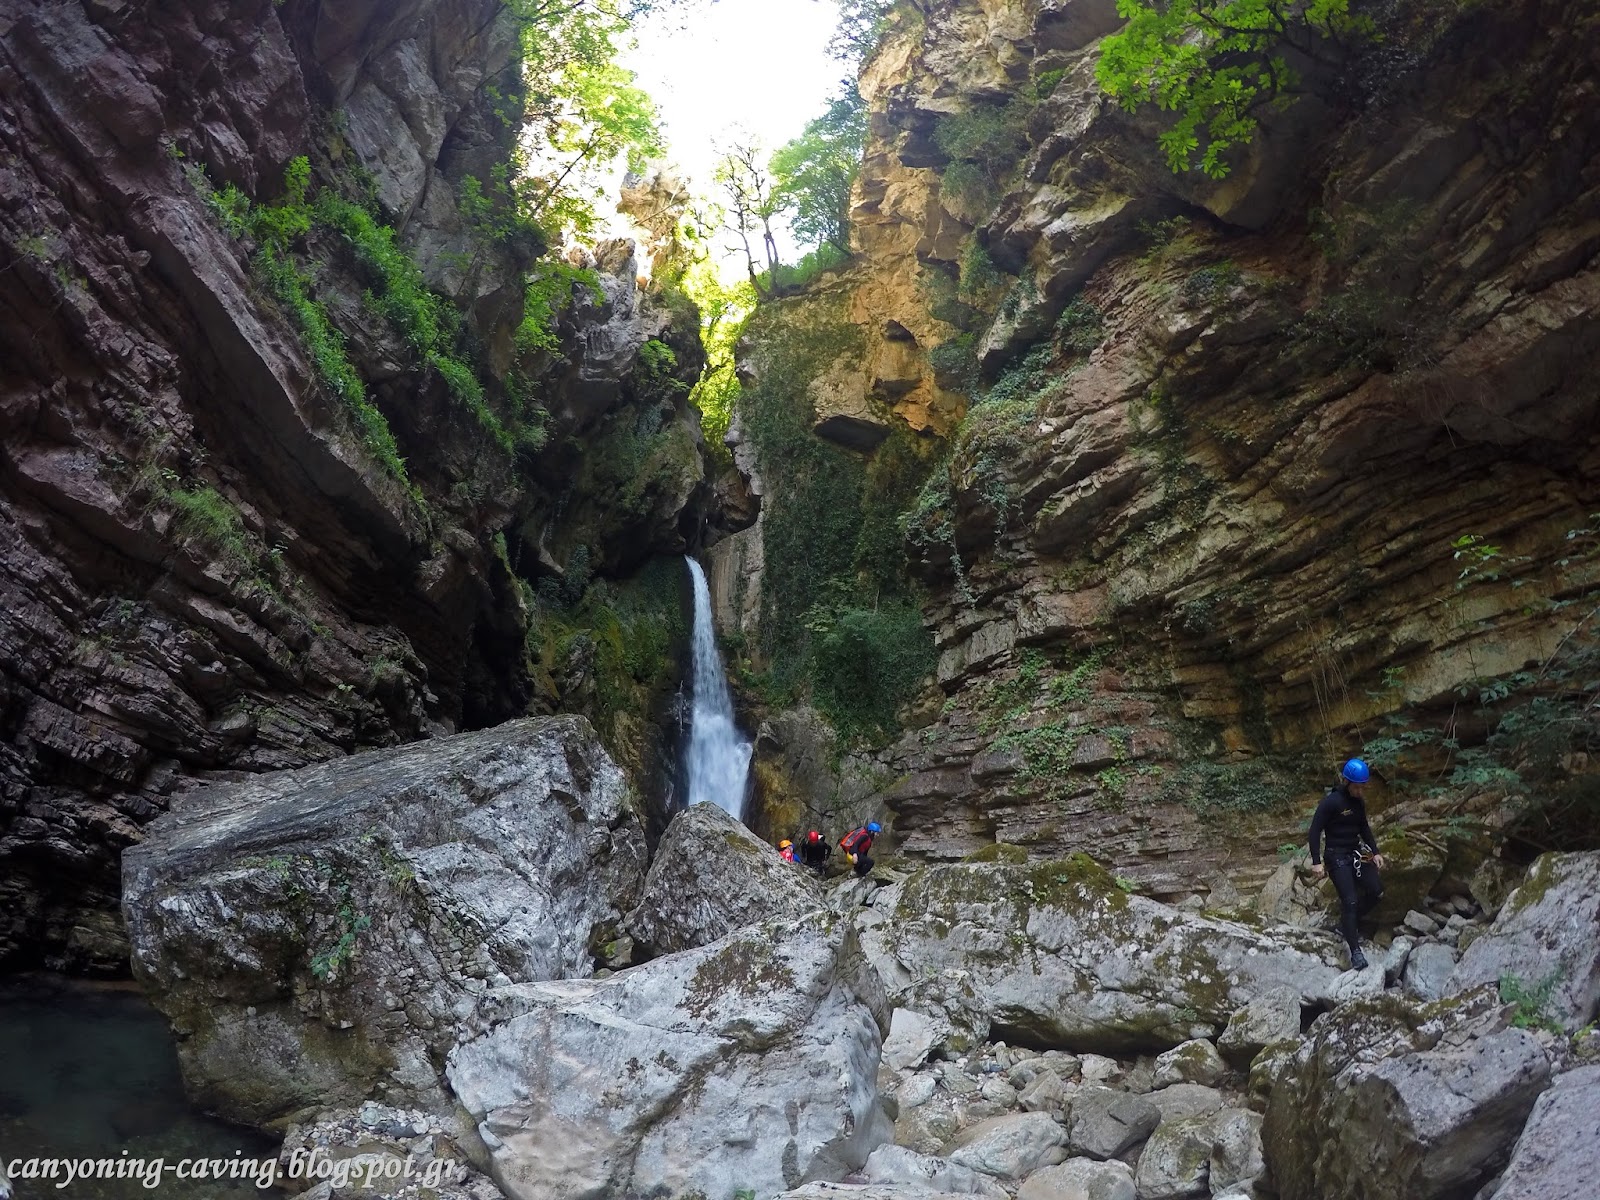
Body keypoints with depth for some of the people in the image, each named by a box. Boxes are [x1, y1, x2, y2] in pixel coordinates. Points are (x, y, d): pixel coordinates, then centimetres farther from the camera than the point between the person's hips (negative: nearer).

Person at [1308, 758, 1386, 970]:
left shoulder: (1358, 801, 2)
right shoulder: (1331, 801, -20)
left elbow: (1364, 827, 17)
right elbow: (1315, 831, -18)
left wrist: (1375, 852, 10)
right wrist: (1316, 862, -20)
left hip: (1356, 853, 7)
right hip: (1337, 857, -7)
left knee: (1376, 892, 4)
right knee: (1350, 901, -13)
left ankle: (1348, 924, 26)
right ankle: (1355, 952, -6)